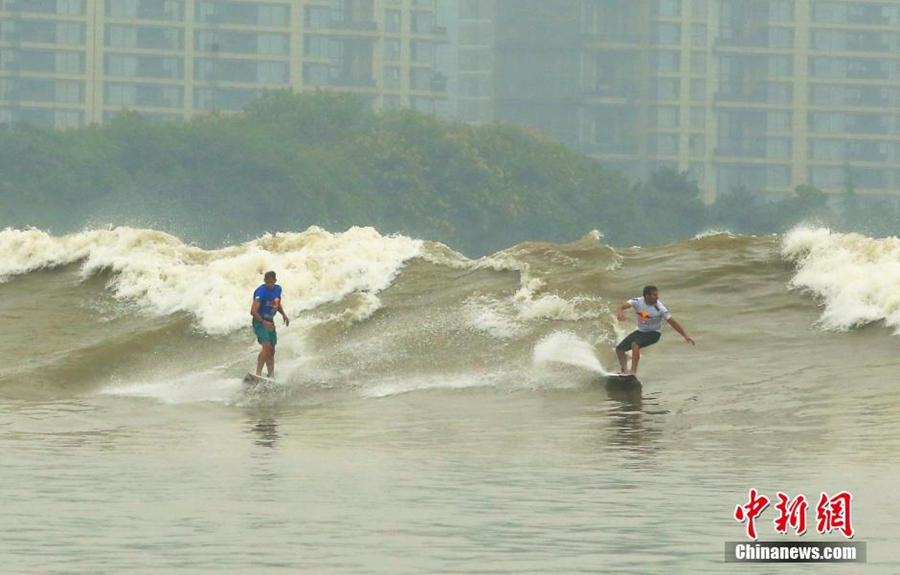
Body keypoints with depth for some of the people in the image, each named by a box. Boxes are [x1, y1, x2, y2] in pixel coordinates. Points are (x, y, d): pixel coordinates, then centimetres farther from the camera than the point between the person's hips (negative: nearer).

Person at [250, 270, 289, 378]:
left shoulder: (277, 289, 2)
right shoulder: (261, 292, -22)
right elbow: (253, 311, -29)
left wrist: (283, 314, 9)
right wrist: (263, 322, -40)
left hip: (270, 322, 7)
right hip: (260, 321, -7)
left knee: (271, 351, 12)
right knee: (266, 346, -25)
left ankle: (271, 375, 25)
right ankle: (258, 374, -30)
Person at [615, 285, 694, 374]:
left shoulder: (659, 308, -22)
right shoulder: (638, 302, -15)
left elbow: (672, 322, -17)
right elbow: (624, 305, -30)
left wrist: (685, 335, -19)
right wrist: (620, 311, -55)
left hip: (654, 333, -5)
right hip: (640, 331, 5)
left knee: (635, 344, -32)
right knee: (619, 349, 5)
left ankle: (633, 372, -31)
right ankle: (624, 371, 26)